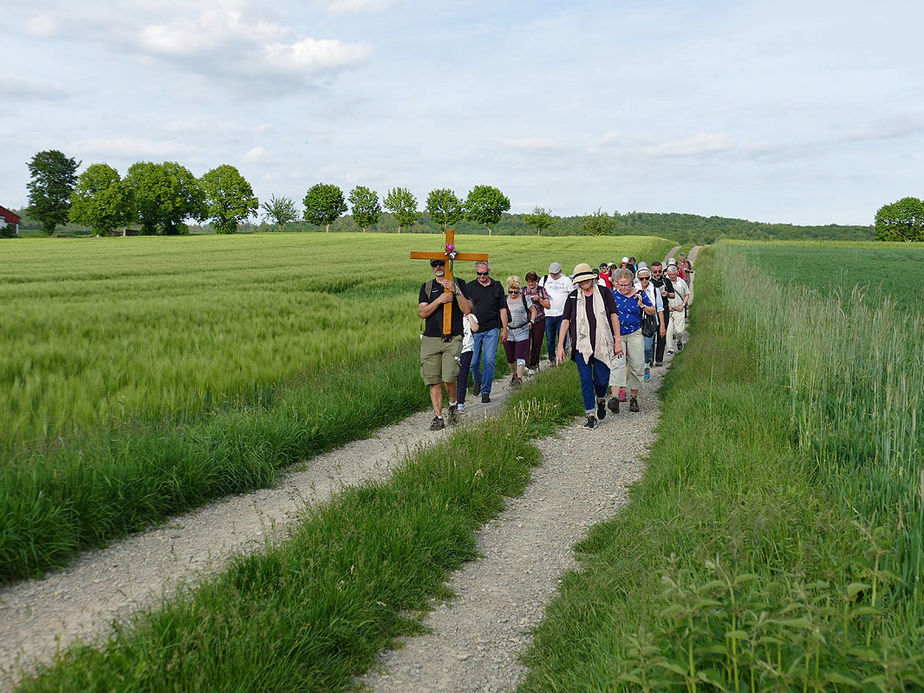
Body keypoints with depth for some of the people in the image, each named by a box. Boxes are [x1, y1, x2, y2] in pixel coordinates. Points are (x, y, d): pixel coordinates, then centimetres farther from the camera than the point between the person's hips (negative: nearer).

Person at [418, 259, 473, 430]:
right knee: (434, 382, 1)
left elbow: (467, 310, -1)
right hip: (430, 339, 2)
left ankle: (453, 404, 16)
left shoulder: (459, 284, 9)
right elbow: (422, 313, 2)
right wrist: (439, 300, -12)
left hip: (453, 339, -2)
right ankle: (438, 417, 10)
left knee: (449, 379, -13)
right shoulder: (426, 287, 14)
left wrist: (456, 291, -12)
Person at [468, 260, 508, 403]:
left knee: (489, 361, -8)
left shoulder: (497, 287, 7)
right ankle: (477, 381, 34)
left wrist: (504, 329, 8)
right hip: (474, 330, 0)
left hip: (491, 330, 0)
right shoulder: (470, 287, 3)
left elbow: (502, 309, 11)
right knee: (474, 362, 3)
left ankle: (485, 391, 0)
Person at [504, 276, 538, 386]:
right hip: (508, 332, 3)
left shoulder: (524, 298, 2)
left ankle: (519, 379, -13)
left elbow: (533, 311, 11)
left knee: (520, 356, -13)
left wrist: (531, 321, -4)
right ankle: (513, 375, 31)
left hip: (522, 331, -3)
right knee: (510, 357, 8)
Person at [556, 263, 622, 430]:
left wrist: (618, 340, -1)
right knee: (586, 380, -4)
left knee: (601, 380, 0)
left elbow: (613, 316, 5)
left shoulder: (604, 293, 4)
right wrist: (560, 346, -1)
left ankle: (601, 399, 35)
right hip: (581, 346, 0)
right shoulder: (573, 297, 6)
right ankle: (591, 416, 3)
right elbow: (565, 321, 5)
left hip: (602, 344, 0)